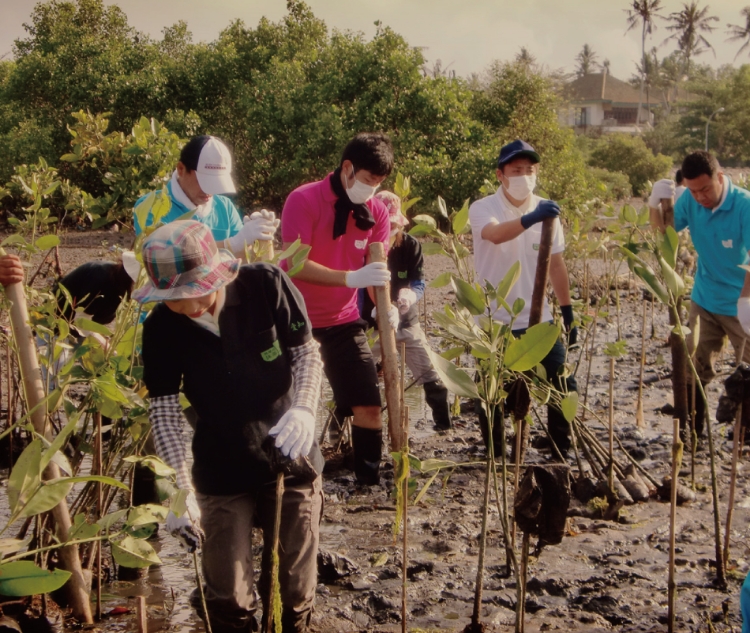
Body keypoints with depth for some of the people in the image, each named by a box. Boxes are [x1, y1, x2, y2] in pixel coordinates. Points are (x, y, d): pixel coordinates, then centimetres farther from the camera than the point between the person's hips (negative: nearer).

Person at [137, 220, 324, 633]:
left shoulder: (266, 285, -16)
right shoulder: (162, 327, -12)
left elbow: (307, 352, -10)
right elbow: (163, 409, -13)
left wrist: (303, 409, -29)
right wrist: (181, 489, -24)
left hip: (290, 458, 0)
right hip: (221, 474, 1)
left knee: (294, 591, 10)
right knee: (229, 600, 4)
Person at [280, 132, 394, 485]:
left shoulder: (376, 212, -1)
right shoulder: (303, 200, -16)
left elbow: (377, 269, -2)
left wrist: (386, 307, -24)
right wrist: (351, 278, -37)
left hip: (344, 321, 4)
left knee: (369, 407, 1)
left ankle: (370, 482, 14)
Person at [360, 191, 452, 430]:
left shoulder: (411, 245, -10)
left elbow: (419, 284, -10)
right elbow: (358, 289, -13)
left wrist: (410, 296, -34)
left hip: (407, 323, 1)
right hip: (372, 326, -1)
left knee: (432, 378, 0)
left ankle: (445, 425, 13)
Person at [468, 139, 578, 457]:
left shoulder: (546, 211, 2)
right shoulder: (483, 208, -10)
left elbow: (556, 264, 11)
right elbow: (495, 234, -35)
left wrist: (568, 314, 12)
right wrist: (530, 218, -54)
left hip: (539, 321, 3)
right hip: (494, 323, -3)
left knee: (563, 386, 2)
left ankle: (563, 451, 20)